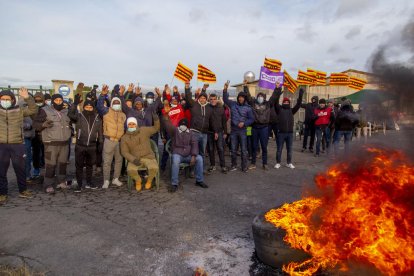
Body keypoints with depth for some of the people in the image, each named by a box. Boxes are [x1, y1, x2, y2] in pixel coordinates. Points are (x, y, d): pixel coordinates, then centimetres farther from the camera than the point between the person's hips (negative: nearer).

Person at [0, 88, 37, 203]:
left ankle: (22, 190, 26)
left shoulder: (19, 110, 4)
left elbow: (33, 110, -1)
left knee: (20, 169, 11)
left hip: (17, 145, 0)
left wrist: (27, 98, -16)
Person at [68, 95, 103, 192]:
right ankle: (79, 185, 13)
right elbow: (70, 114, -24)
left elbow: (100, 132, 10)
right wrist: (75, 103, -31)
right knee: (79, 166, 4)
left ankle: (89, 182, 28)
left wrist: (101, 143, 6)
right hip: (80, 146, -2)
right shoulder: (79, 116, -2)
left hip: (92, 146, 2)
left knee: (90, 165, 15)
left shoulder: (97, 118, 6)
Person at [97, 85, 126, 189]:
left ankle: (116, 179, 24)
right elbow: (100, 106, -16)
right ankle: (106, 181, 8)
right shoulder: (107, 111, 3)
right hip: (109, 140, -4)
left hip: (120, 141, 5)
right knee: (107, 161, -1)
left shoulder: (123, 115, 15)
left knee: (119, 160, 11)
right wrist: (103, 95, -27)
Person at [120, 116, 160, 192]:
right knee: (130, 170, -30)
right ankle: (138, 180, 6)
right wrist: (133, 159, -19)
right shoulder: (124, 138, 1)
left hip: (148, 157, 0)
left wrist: (156, 119, -14)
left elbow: (156, 128, 8)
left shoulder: (144, 130, 0)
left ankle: (149, 180, 6)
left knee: (154, 168, -30)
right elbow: (124, 152, -1)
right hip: (134, 159, 1)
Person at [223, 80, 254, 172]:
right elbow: (225, 99, 5)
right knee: (233, 149, 9)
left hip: (242, 131, -2)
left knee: (244, 150, 2)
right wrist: (225, 89, -9)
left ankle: (244, 167, 11)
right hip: (233, 130, 2)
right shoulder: (233, 104, 4)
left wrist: (244, 123, -14)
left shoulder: (248, 108, 0)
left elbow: (252, 119, 1)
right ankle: (234, 165, 22)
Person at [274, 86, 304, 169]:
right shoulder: (279, 109, 3)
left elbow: (298, 104, 2)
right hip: (281, 132, -3)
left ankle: (289, 163, 21)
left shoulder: (292, 110, 11)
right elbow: (276, 102, -11)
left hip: (290, 132, 3)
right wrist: (278, 92, -21)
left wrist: (300, 96, -9)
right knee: (279, 149, 5)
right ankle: (278, 163, 15)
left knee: (289, 149, 11)